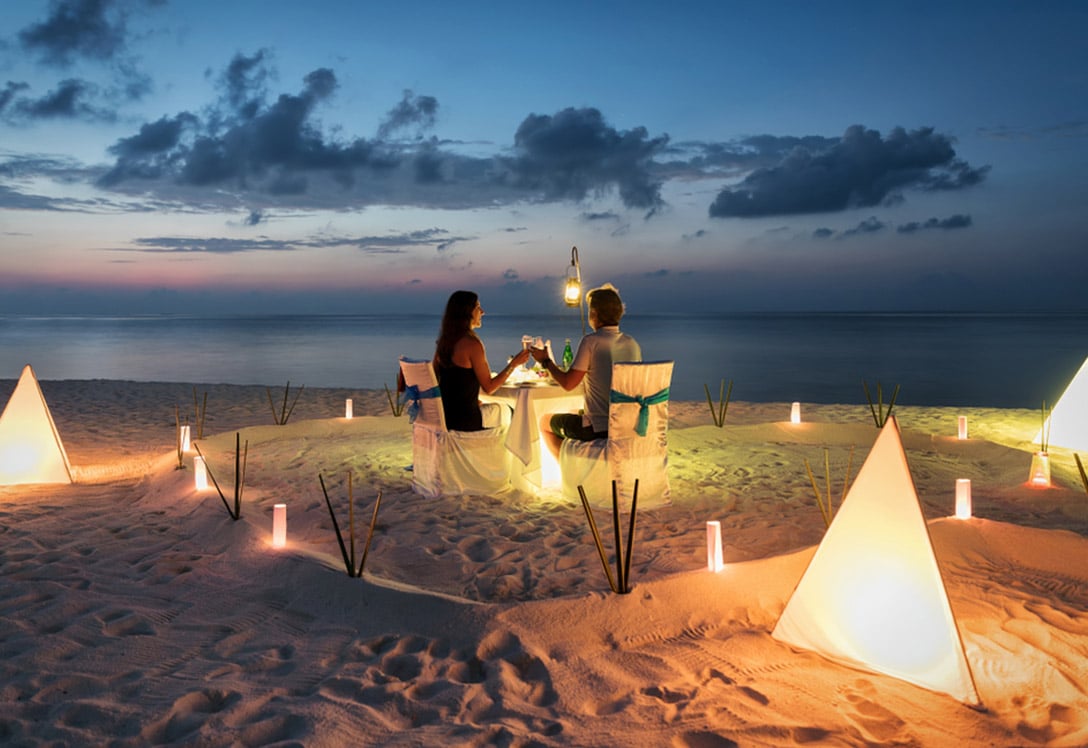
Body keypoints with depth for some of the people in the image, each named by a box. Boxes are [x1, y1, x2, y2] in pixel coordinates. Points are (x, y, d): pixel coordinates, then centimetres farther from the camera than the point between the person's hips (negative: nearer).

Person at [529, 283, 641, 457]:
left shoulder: (591, 341, -15)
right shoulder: (632, 343, 4)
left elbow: (568, 383, -14)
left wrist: (546, 361, 4)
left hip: (599, 429, -7)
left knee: (545, 422, 20)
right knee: (575, 413, 36)